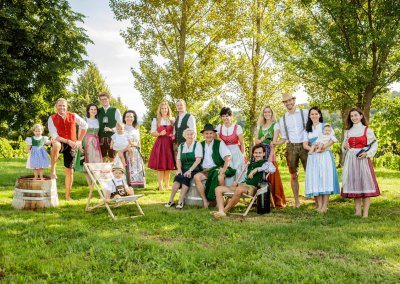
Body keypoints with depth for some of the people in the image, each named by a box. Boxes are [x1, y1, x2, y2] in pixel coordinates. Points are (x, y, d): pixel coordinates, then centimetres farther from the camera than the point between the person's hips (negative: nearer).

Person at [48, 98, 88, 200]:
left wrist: (79, 140, 10)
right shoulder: (52, 118, -6)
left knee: (69, 171, 3)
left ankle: (67, 195, 16)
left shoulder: (73, 116, 0)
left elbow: (84, 125, 13)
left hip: (71, 145, 2)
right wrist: (68, 141, -22)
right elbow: (54, 136, -12)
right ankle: (52, 170, -26)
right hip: (59, 143, -2)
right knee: (56, 145, -41)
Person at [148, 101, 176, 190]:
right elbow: (152, 133, 2)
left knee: (168, 165, 2)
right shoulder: (156, 120, 9)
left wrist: (174, 139, -7)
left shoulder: (172, 120, 13)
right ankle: (160, 185, -2)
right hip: (160, 143, -2)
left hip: (169, 144, 2)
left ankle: (167, 185, 12)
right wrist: (160, 134, -15)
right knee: (160, 165, -6)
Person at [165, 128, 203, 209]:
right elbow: (178, 159, 12)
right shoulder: (181, 146, 14)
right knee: (177, 177, -26)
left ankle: (181, 201, -30)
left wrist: (190, 170, -20)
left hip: (195, 169, -3)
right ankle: (171, 200, -25)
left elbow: (198, 159, -11)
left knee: (185, 178, -32)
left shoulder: (197, 144, 0)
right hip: (184, 169, 4)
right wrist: (179, 169, -8)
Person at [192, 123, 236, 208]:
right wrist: (203, 168, -7)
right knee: (196, 177, -27)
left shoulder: (219, 143, 6)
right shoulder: (201, 145, 15)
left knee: (220, 176, -36)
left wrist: (224, 169, -20)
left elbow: (228, 157, -5)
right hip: (205, 171, 3)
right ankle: (205, 201, -21)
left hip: (217, 169, -3)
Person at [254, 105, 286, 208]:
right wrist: (262, 140, -10)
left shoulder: (275, 125, 3)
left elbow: (274, 142, -5)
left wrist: (270, 156, -15)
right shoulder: (259, 125, 16)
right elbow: (256, 141, 13)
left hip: (270, 152, -4)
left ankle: (278, 201, -1)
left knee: (273, 177, -8)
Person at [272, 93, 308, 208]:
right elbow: (283, 138, 13)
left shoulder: (305, 113, 4)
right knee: (293, 175, 5)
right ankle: (296, 200, 13)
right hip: (291, 147, 2)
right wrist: (276, 143, -6)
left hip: (305, 146, -2)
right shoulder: (282, 119, 12)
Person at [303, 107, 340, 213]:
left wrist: (324, 147, -21)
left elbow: (333, 139, -6)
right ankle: (319, 205, -2)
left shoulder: (326, 126, 7)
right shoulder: (307, 129, 16)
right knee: (315, 179, -4)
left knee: (325, 178, -8)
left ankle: (325, 206, -8)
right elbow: (305, 144, 6)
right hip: (313, 157, 3)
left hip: (325, 155, -3)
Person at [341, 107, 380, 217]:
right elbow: (344, 146, 21)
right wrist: (344, 146, -2)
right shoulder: (347, 131, 14)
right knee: (354, 183, 5)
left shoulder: (367, 130, 1)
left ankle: (365, 213, -4)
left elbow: (375, 145, -1)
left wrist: (367, 154, -15)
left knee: (365, 183, -6)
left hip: (363, 159, -4)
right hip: (351, 160, 4)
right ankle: (358, 211, 12)